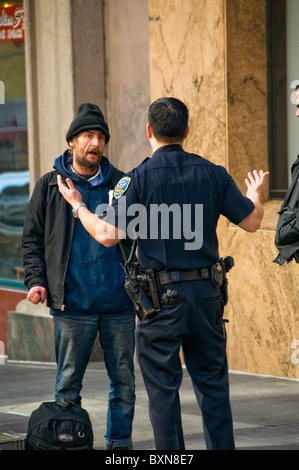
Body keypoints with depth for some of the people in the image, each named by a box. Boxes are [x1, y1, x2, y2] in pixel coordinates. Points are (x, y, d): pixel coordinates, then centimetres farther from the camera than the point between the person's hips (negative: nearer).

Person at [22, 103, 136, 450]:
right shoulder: (50, 186, 5)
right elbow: (32, 238, 8)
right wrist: (35, 280, -5)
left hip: (119, 304, 2)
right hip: (72, 304, -2)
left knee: (123, 379, 6)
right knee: (68, 382, 2)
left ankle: (120, 442, 16)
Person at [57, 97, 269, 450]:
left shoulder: (140, 178, -9)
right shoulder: (212, 173, 3)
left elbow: (107, 235, -12)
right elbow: (251, 222, 8)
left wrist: (78, 206, 5)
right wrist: (255, 195, 30)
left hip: (161, 296, -4)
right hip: (207, 291, 4)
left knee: (163, 388, 4)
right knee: (212, 383, 13)